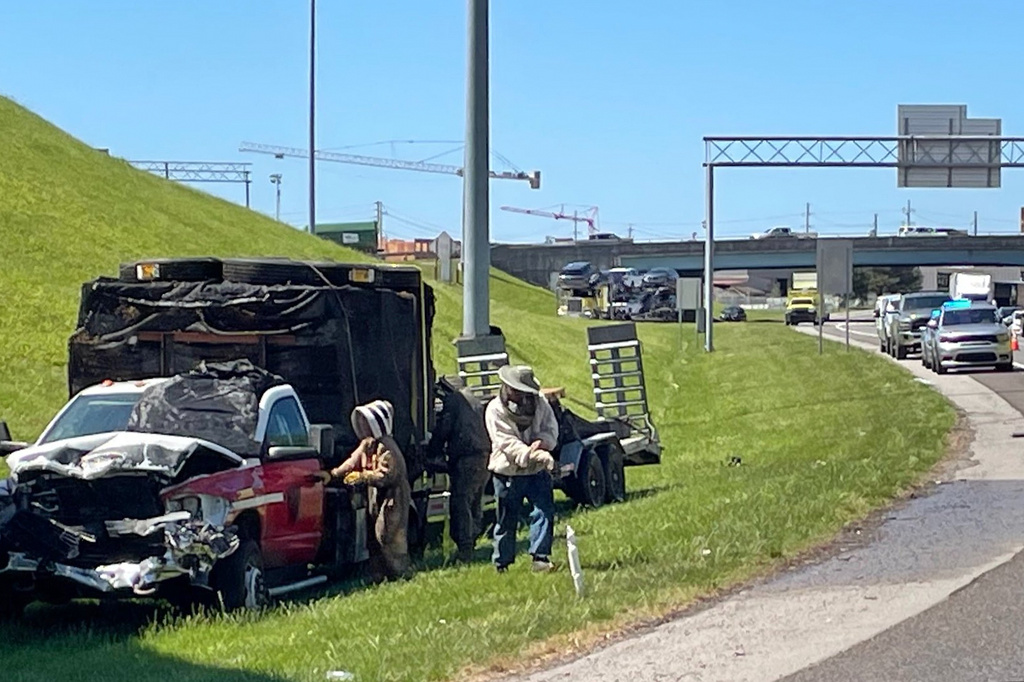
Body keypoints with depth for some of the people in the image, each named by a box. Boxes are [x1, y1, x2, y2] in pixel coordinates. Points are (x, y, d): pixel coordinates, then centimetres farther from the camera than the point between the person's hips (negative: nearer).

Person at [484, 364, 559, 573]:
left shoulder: (539, 403, 3)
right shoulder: (495, 410, -10)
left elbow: (551, 429, 1)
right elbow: (508, 443, -19)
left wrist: (541, 442, -24)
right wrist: (533, 455, -32)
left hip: (537, 471, 3)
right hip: (508, 472, -3)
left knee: (544, 511, -12)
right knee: (507, 519, 6)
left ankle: (540, 557, -11)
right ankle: (502, 563, 17)